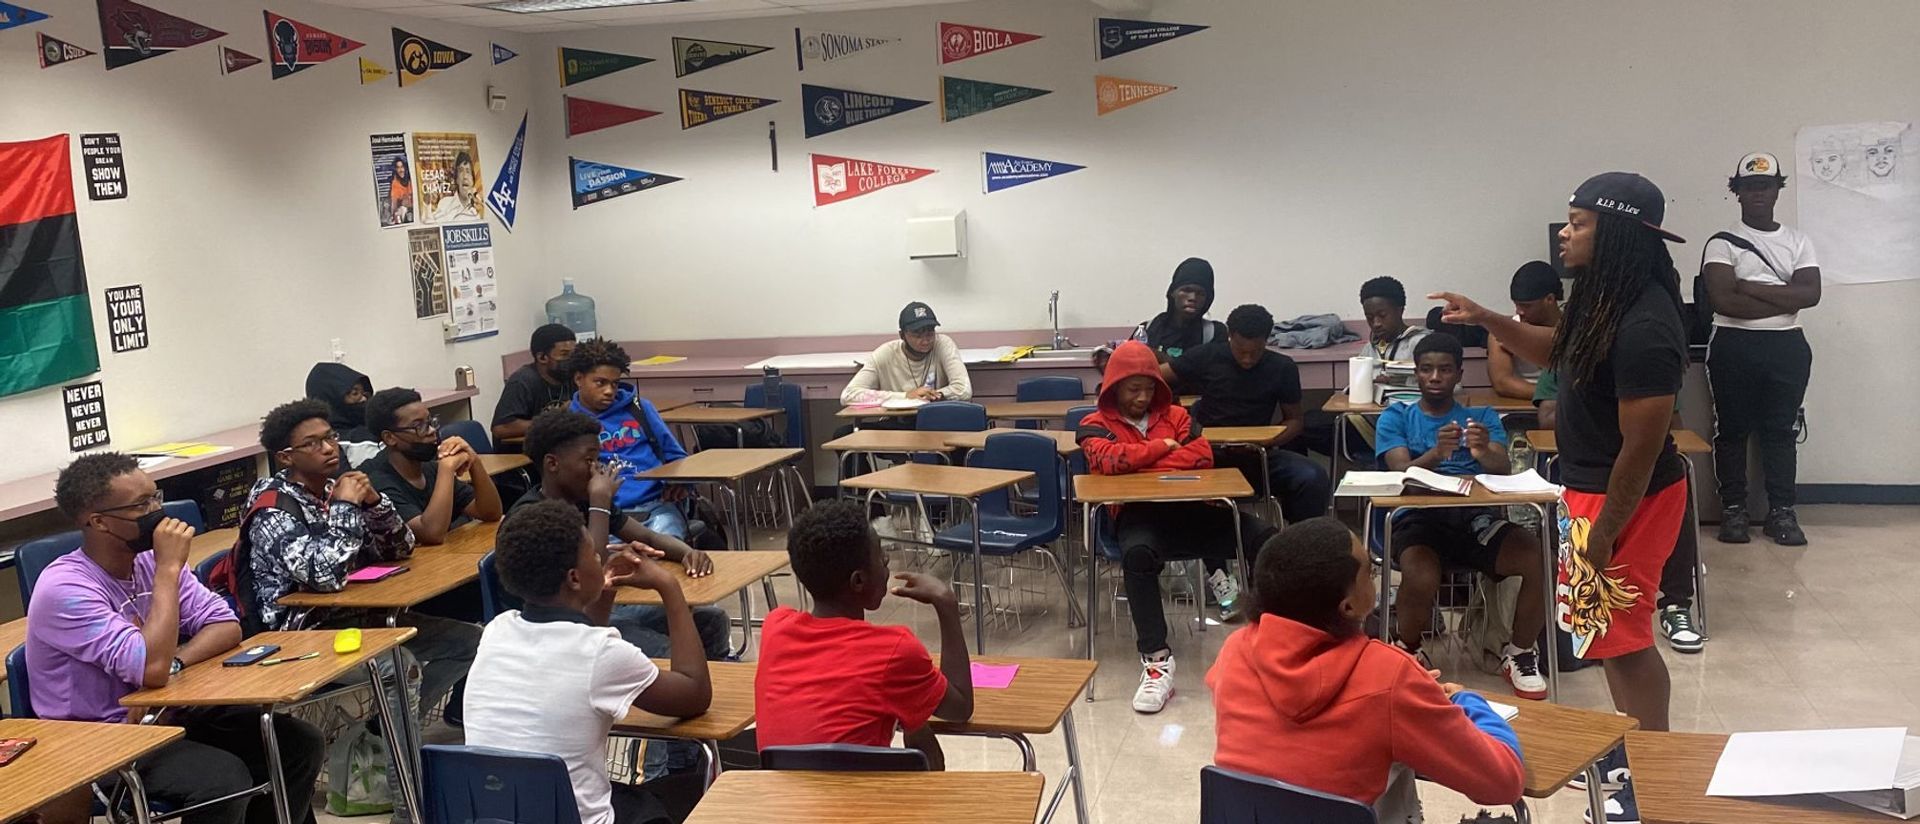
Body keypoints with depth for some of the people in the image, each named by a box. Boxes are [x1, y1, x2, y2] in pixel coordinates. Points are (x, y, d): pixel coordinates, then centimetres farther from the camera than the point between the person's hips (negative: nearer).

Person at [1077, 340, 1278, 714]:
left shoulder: (1175, 415, 22)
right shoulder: (1096, 425, 12)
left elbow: (1203, 455, 3)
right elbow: (1108, 459, -12)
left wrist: (1138, 465, -3)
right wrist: (1162, 448, -1)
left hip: (1188, 508, 4)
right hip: (1136, 514, -4)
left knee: (1264, 538, -20)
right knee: (1138, 554, -41)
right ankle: (1156, 660, -36)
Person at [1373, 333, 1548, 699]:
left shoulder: (1483, 417, 19)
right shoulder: (1396, 417, 15)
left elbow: (1503, 470, 1)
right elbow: (1402, 472, -3)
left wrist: (1484, 453, -25)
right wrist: (1435, 453, -25)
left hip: (1477, 518, 2)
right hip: (1419, 517, -2)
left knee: (1539, 560, -28)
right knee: (1421, 579, -36)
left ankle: (1520, 654, -1)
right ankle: (1408, 652, -1)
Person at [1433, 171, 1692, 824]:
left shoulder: (1644, 328, -28)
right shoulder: (1606, 300, 2)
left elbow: (1642, 448, -25)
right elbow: (1558, 351, 22)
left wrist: (1603, 534, -18)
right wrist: (1487, 321, 9)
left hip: (1627, 499, -10)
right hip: (1593, 488, 10)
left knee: (1622, 638, 2)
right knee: (1613, 630, 20)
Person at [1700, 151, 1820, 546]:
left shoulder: (1798, 241, 9)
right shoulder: (1722, 243, -2)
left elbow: (1810, 293, -6)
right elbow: (1723, 301, -16)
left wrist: (1750, 287, -14)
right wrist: (1784, 300, -11)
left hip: (1787, 347, 3)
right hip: (1735, 347, -2)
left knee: (1780, 429, 6)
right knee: (1732, 429, 3)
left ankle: (1781, 511, 10)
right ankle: (1733, 509, 11)